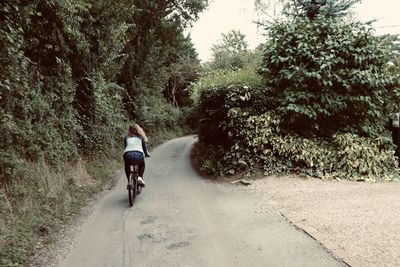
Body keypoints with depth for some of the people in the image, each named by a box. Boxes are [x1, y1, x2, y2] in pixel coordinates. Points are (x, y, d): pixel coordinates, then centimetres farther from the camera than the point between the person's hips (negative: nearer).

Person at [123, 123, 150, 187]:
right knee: (142, 165, 34)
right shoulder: (141, 137, 21)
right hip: (138, 155, -1)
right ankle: (140, 177, 11)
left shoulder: (126, 137, 23)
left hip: (128, 155, 1)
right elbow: (145, 148, 19)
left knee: (127, 167, 35)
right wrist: (146, 154, 36)